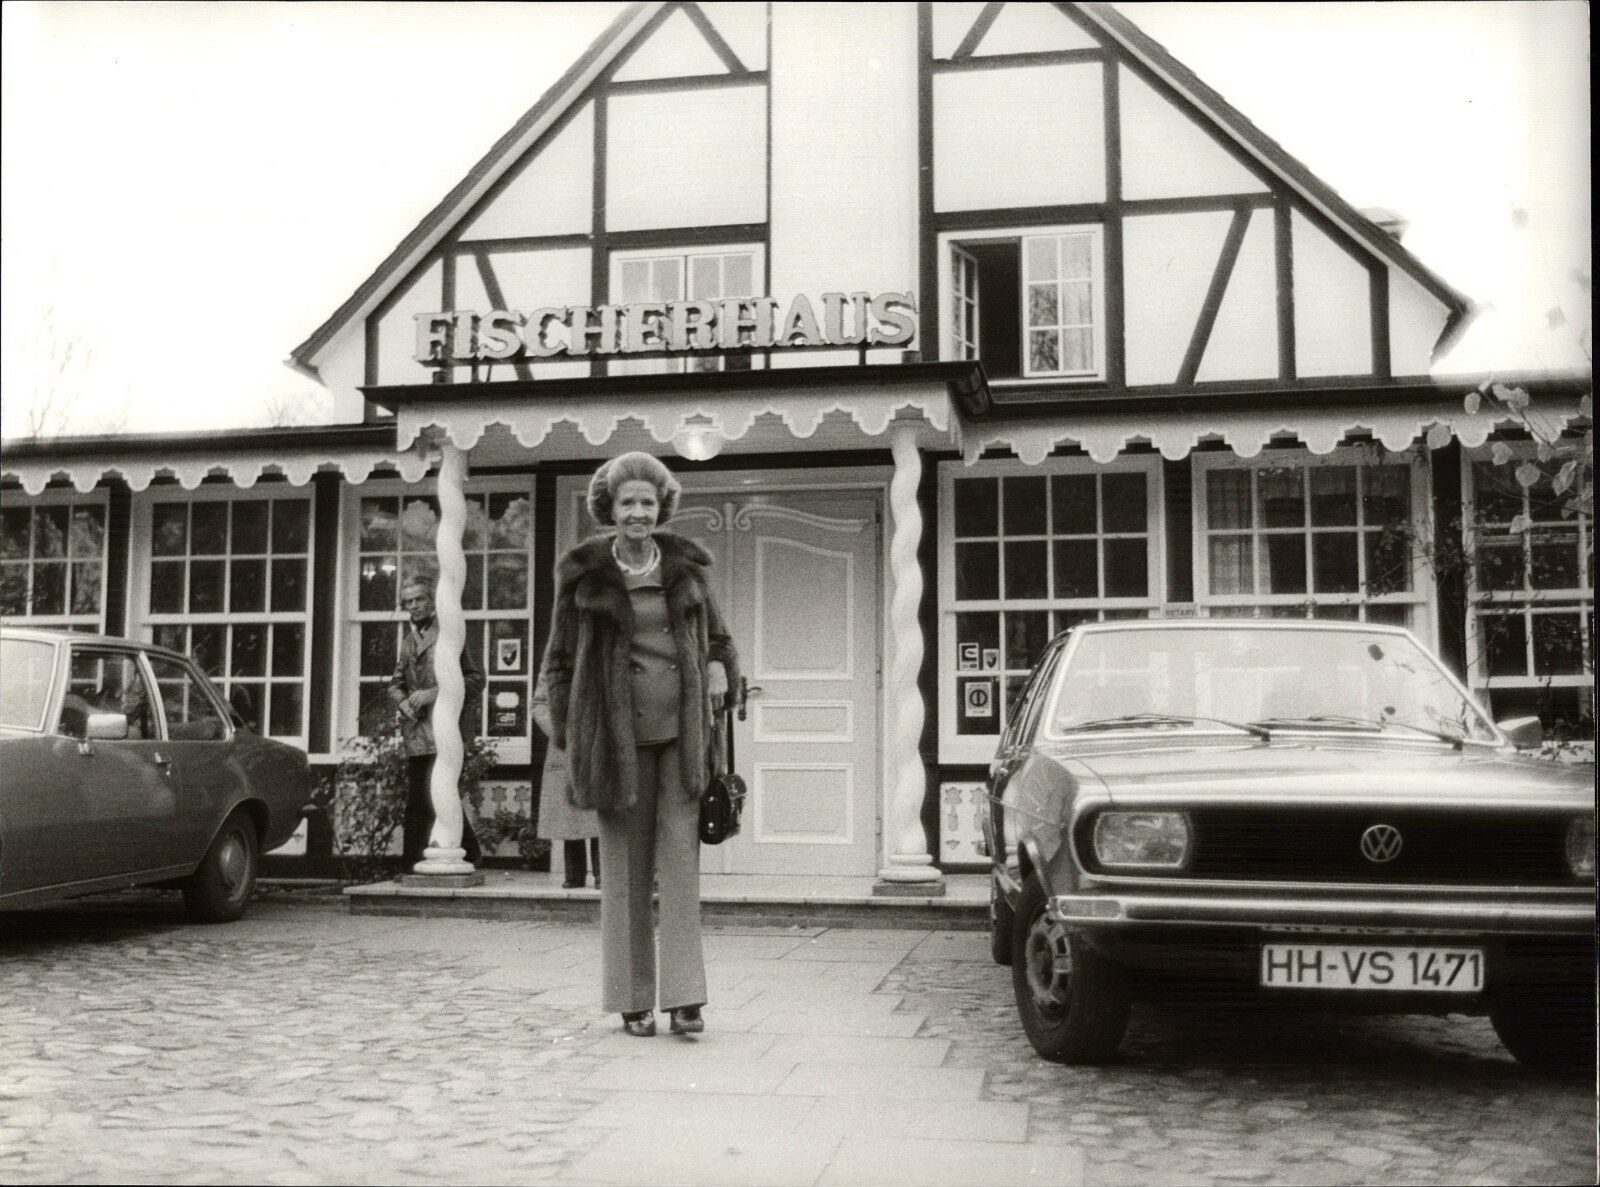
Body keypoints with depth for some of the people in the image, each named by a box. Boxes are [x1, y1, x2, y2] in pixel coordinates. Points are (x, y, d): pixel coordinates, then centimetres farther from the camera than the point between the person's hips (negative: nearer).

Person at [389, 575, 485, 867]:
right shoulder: (408, 639, 18)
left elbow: (475, 679, -9)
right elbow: (396, 683, 24)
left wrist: (433, 694, -15)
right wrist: (403, 703, 1)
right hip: (416, 732, 7)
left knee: (437, 795, -16)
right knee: (415, 801, 9)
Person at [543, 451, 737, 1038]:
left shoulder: (686, 564, 7)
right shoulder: (583, 573, 1)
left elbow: (714, 633, 21)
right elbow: (561, 659, 5)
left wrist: (718, 666, -2)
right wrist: (570, 741, 0)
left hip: (682, 729, 2)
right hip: (616, 732, -1)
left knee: (681, 856, -4)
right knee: (626, 865, 3)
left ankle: (684, 997, -2)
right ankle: (633, 1000, 11)